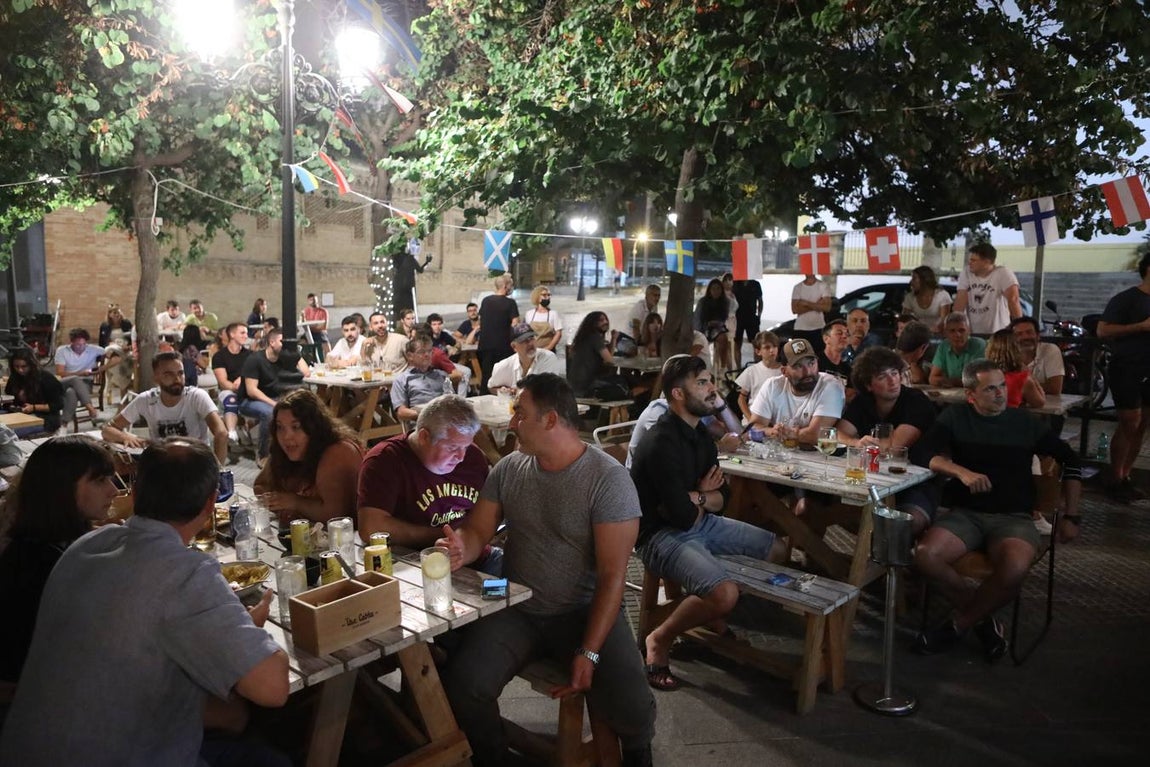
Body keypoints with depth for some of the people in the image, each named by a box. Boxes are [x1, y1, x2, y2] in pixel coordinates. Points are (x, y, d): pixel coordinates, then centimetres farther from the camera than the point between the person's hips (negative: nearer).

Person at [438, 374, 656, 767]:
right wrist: (462, 549, -20)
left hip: (584, 612, -3)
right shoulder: (508, 468, 2)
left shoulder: (608, 478, -14)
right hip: (514, 609, 4)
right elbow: (477, 530, 5)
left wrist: (589, 653, -22)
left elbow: (612, 576, -15)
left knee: (632, 708, -22)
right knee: (461, 686, -21)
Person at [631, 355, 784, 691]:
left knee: (777, 550, 15)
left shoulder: (699, 432, 5)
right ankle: (659, 639, -6)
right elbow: (684, 517, -25)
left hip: (701, 523, 10)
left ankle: (711, 613, 24)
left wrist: (694, 498, -12)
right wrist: (703, 496, -3)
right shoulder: (661, 444, -24)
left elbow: (721, 496, 10)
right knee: (725, 593, -32)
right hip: (662, 535, -10)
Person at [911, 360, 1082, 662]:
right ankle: (983, 619, -4)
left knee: (1014, 569, -34)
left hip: (1013, 517, 0)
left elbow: (1071, 461, 19)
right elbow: (925, 455, -8)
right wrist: (963, 472, -26)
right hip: (965, 513, 0)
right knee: (925, 556, -29)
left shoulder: (1024, 422, 9)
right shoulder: (955, 417, 6)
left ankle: (958, 625, -7)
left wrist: (1071, 516, 13)